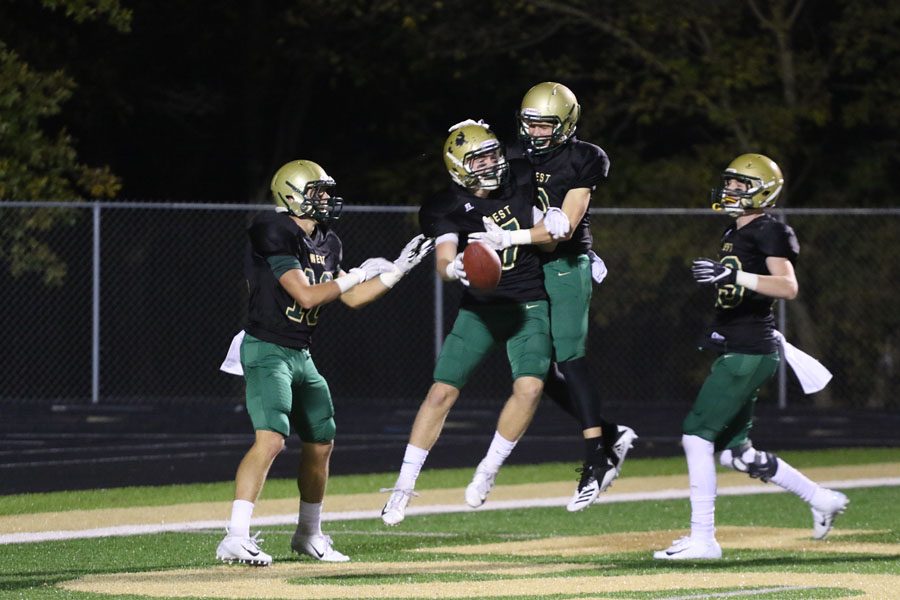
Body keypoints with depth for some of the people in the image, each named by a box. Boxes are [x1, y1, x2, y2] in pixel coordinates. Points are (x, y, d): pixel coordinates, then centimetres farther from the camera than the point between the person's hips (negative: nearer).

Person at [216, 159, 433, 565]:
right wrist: (357, 275, -11)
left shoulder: (324, 243, 11)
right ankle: (235, 539, -30)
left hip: (300, 356, 9)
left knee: (321, 442, 17)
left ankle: (309, 534, 34)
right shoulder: (275, 235, -16)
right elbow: (306, 296, -20)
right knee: (271, 438, -24)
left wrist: (397, 270, 12)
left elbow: (351, 299, 18)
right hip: (267, 350, -9)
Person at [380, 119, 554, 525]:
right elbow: (443, 259, -28)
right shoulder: (446, 209, -12)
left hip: (528, 305, 1)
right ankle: (404, 485, 3)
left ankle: (487, 471, -2)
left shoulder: (522, 180, -3)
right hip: (479, 307, -1)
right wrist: (454, 269, -48)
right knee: (442, 392, -6)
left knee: (530, 387, -20)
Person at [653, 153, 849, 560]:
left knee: (697, 435, -14)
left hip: (752, 352, -10)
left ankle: (703, 539, -13)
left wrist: (734, 276, -32)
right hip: (735, 351, 10)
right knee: (735, 452, 12)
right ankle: (822, 499, 24)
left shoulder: (769, 232, -10)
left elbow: (788, 287, -24)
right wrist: (718, 329, 19)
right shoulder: (733, 235, 18)